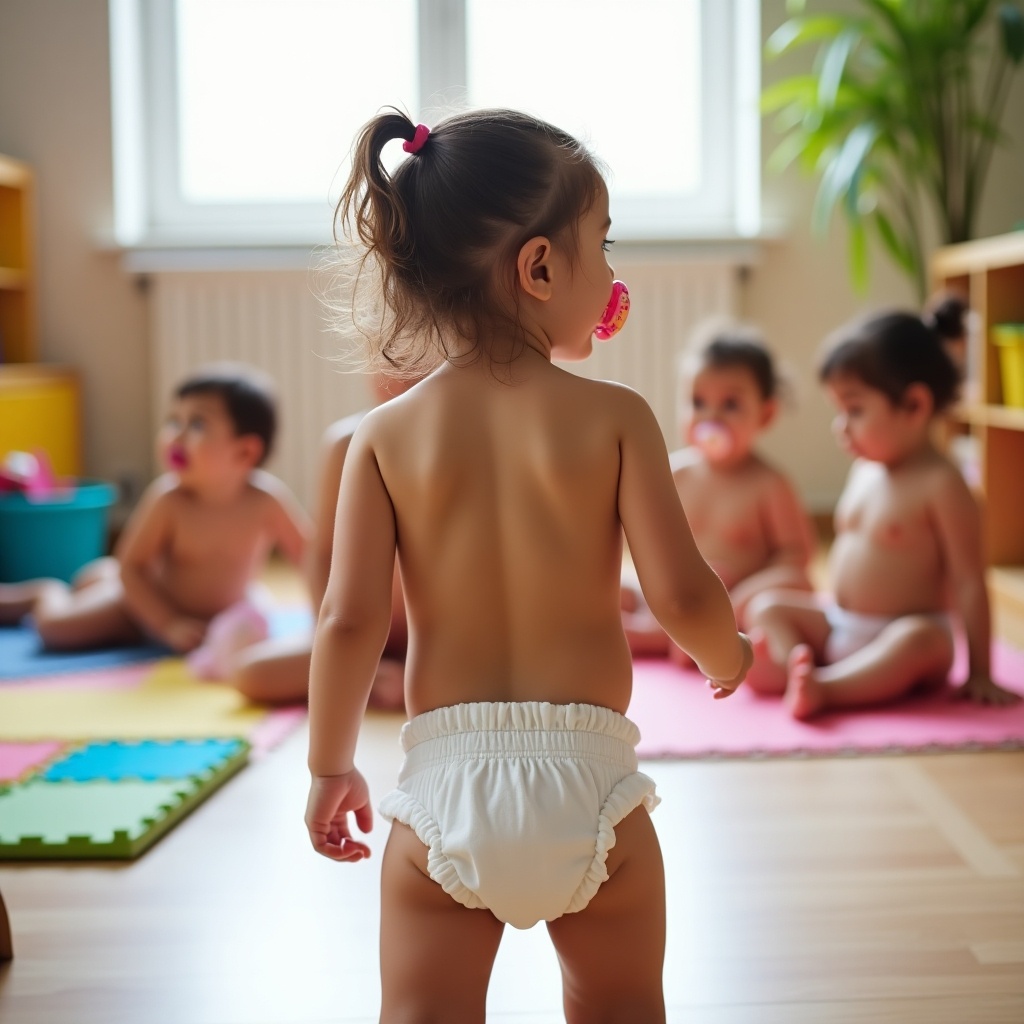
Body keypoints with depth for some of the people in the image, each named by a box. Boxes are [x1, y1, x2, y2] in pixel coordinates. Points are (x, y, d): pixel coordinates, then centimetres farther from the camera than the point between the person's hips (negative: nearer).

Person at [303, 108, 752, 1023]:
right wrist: (729, 657, 13)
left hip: (445, 784, 1)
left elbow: (350, 621, -5)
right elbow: (682, 595, -10)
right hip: (587, 779, 0)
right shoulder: (614, 418, -6)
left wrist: (330, 768, 9)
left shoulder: (387, 436, -2)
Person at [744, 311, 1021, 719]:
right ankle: (792, 663, -34)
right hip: (836, 627, 8)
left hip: (905, 632, -8)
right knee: (768, 606, -6)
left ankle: (823, 687, -46)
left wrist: (979, 673, -16)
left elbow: (969, 582, -15)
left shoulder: (939, 485, -14)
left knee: (919, 639, -37)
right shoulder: (863, 470, 9)